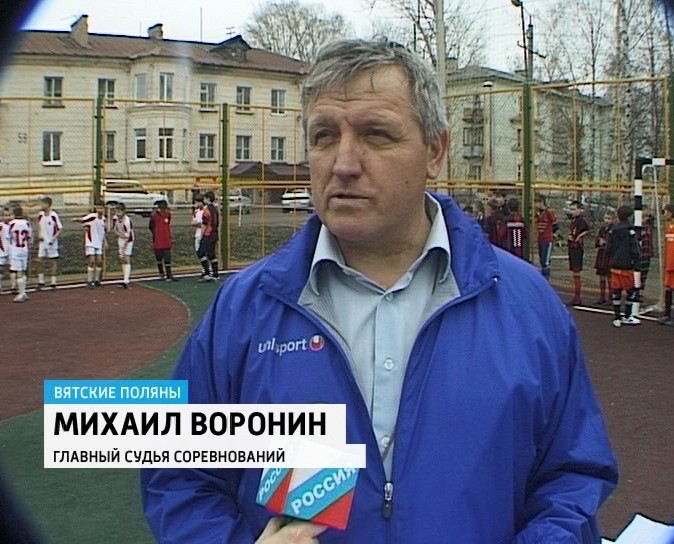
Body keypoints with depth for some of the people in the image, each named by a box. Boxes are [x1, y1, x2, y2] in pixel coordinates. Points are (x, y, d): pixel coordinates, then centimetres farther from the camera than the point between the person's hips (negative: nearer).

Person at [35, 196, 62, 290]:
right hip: (43, 242, 4)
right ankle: (41, 282, 11)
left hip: (52, 243, -4)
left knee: (53, 261, 4)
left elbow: (60, 229, -9)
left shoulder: (54, 215, -14)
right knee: (39, 261, 0)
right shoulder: (40, 215, 1)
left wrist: (54, 238, -18)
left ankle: (53, 282, 12)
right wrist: (39, 234, 1)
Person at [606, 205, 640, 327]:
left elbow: (608, 248, 10)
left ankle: (617, 317, 11)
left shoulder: (613, 230, 6)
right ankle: (626, 317, 8)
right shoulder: (630, 230, -11)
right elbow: (634, 249, -13)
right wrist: (635, 264, -5)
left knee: (616, 291, 8)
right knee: (631, 291, 5)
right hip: (626, 266, -6)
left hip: (614, 266, 6)